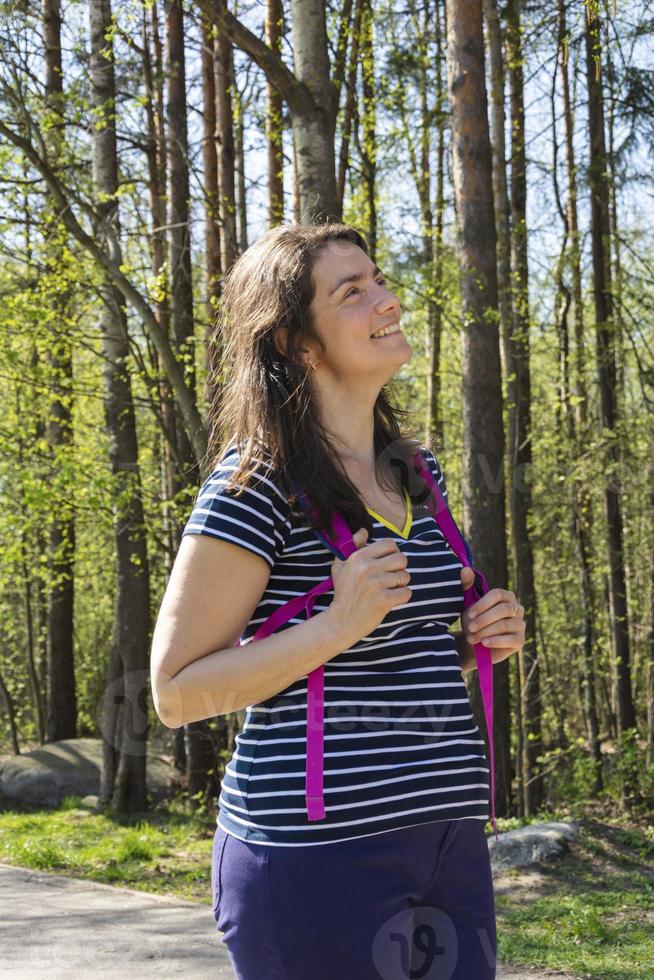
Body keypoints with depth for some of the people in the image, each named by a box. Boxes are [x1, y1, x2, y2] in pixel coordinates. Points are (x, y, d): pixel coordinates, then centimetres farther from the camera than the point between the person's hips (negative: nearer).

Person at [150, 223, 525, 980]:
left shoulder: (418, 470, 12)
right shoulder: (257, 482, -11)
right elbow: (176, 692, -11)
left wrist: (474, 641, 4)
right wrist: (336, 627, -22)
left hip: (449, 839, 7)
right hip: (319, 855, -7)